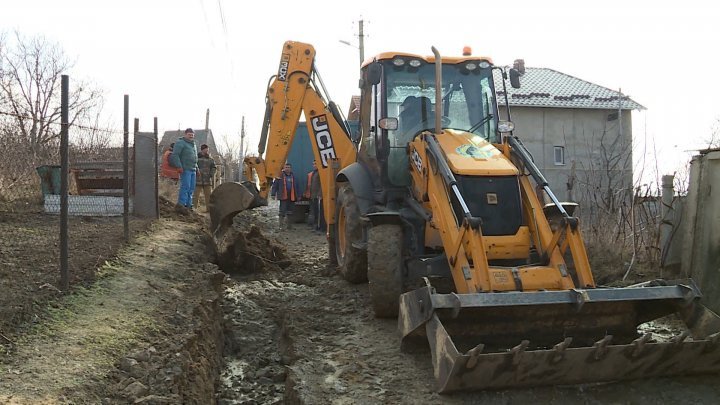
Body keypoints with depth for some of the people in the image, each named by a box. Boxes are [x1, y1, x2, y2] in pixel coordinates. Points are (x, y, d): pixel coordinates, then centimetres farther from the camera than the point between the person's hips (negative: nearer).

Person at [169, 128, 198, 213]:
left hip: (192, 170, 9)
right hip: (185, 169, -9)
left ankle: (188, 205, 11)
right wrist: (179, 167, -20)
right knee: (185, 186, -14)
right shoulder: (180, 143, -5)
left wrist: (196, 167, 21)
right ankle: (180, 205, -14)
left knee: (191, 188, 7)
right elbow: (175, 155, -14)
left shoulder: (193, 144, 22)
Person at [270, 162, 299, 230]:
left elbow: (296, 186, 21)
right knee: (282, 210, -8)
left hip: (291, 197, 5)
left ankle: (289, 225, 18)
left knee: (290, 211, 10)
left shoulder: (293, 176, 15)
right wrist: (273, 194, -9)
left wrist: (298, 195, 18)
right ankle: (281, 225, -5)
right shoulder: (280, 176, 0)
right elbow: (275, 185, -2)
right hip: (283, 196, -5)